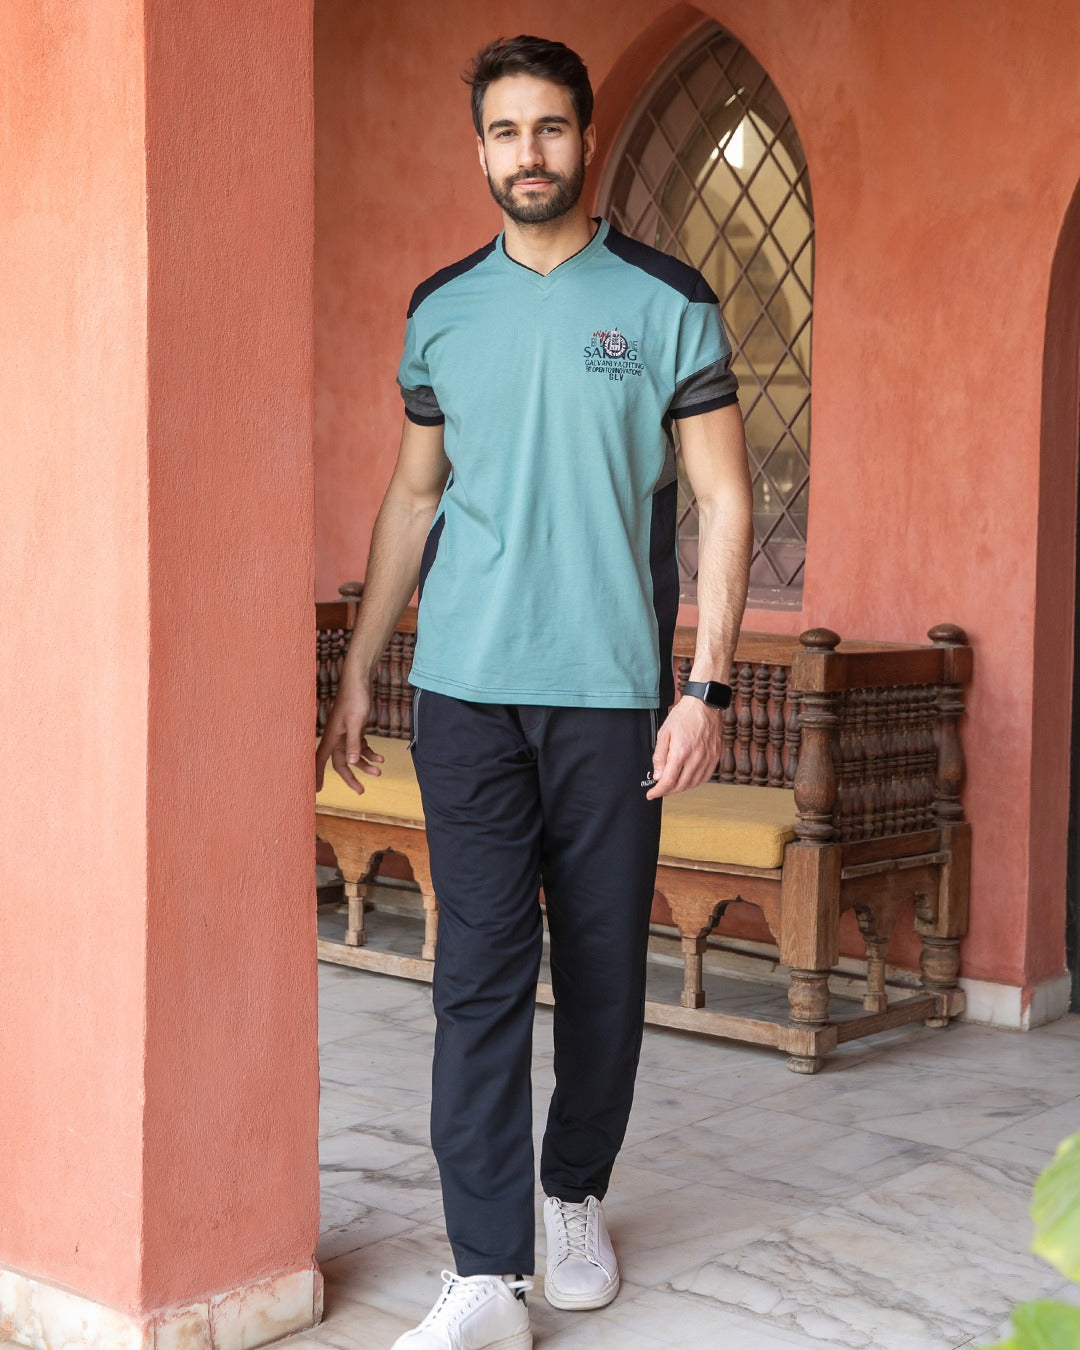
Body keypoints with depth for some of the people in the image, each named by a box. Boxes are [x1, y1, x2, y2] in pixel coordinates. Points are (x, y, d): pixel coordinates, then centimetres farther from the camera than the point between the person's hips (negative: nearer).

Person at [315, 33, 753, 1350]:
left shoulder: (666, 301, 2)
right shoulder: (439, 309, 11)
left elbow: (724, 500, 0)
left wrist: (706, 686, -9)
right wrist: (356, 673, 13)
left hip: (612, 692, -1)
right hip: (465, 689, 2)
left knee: (603, 963, 7)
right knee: (480, 970, -3)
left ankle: (577, 1194, 29)